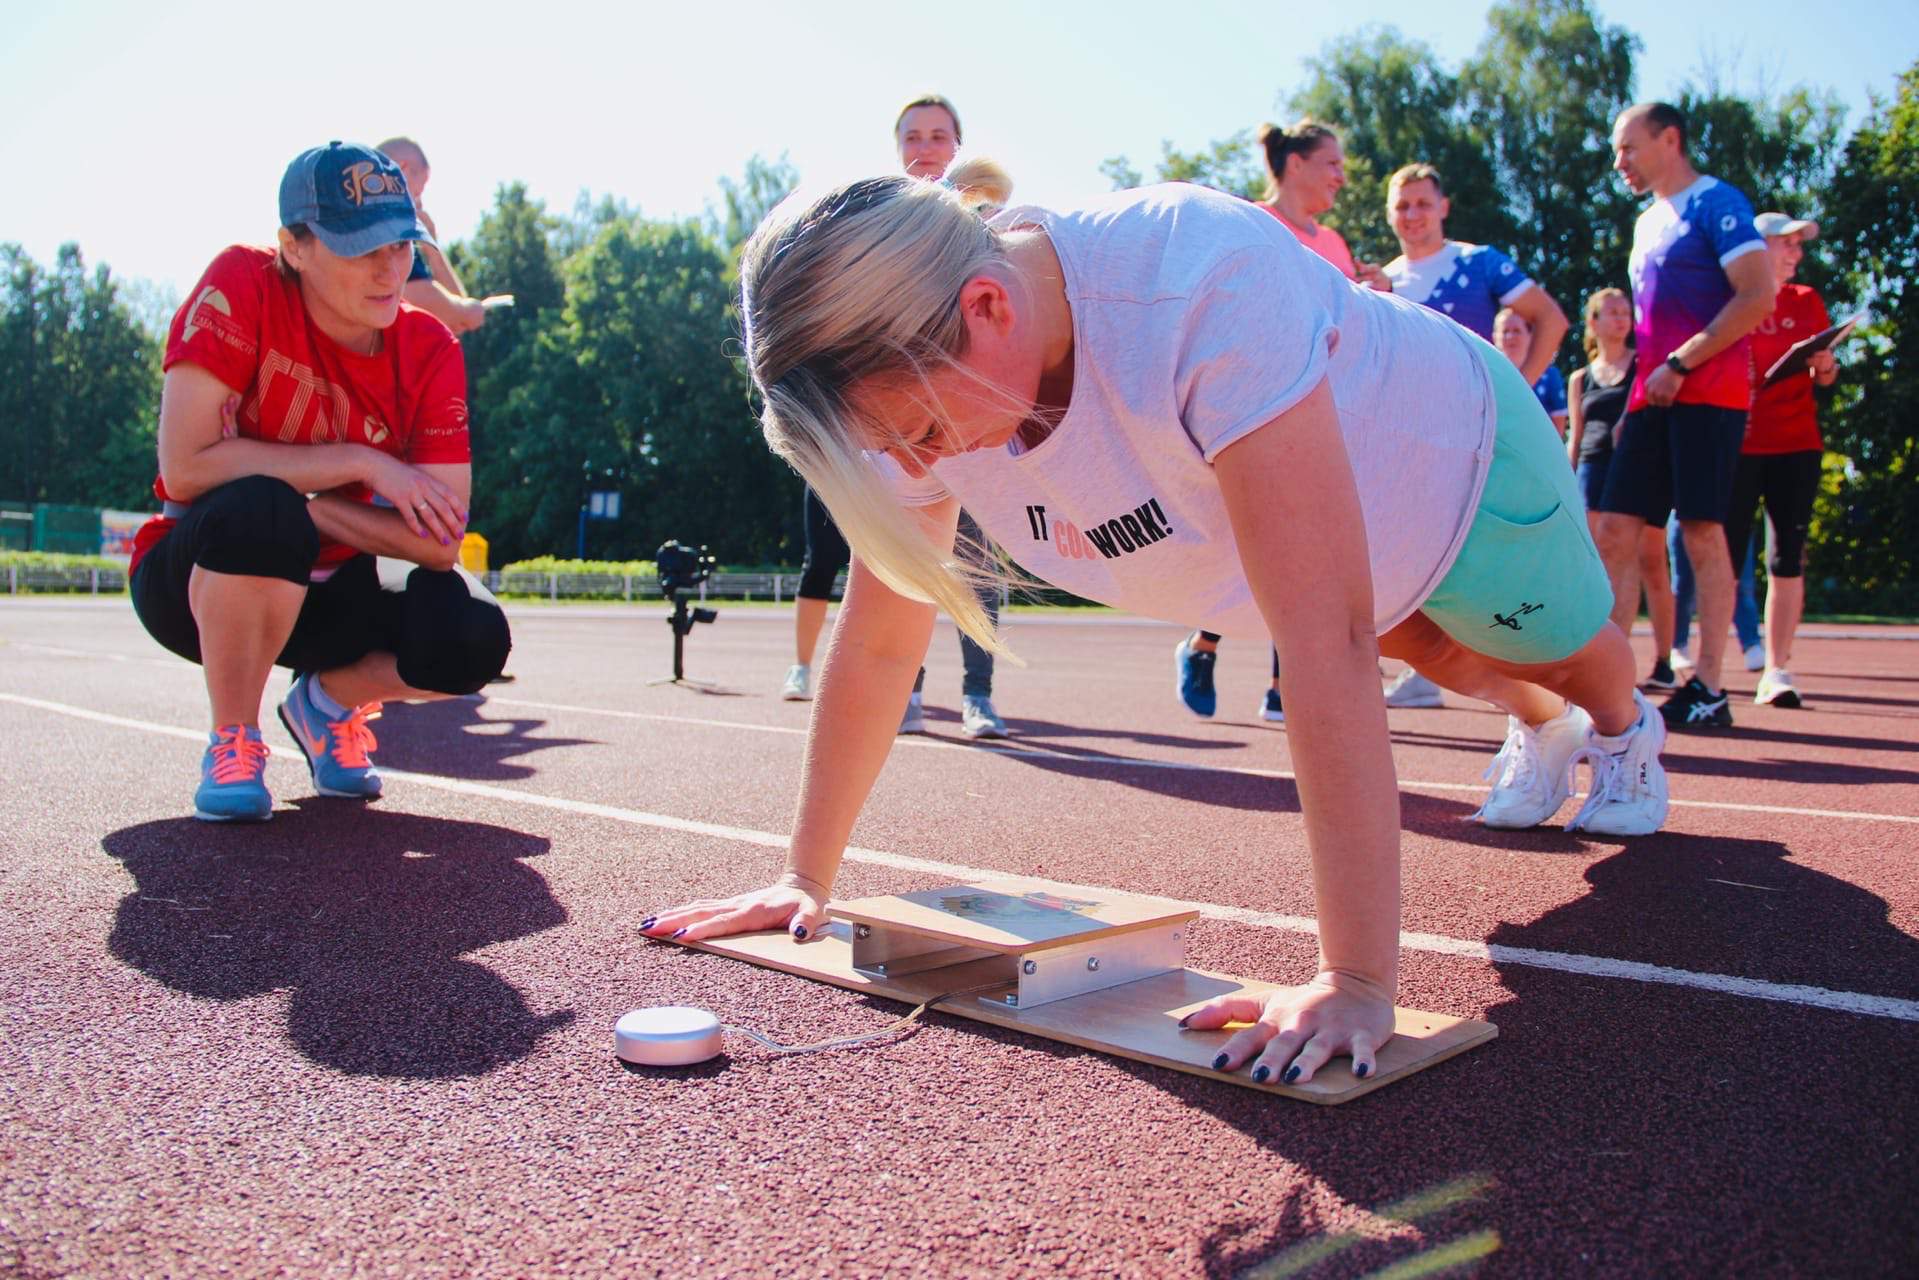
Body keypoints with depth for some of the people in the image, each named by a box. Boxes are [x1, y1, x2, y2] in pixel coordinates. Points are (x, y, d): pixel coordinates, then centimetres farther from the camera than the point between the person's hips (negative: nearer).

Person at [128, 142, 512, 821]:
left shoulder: (430, 350, -11)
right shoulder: (242, 287, -19)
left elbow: (438, 540, -18)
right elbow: (185, 467, -28)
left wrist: (298, 503, -25)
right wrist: (360, 463, -25)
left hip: (329, 590, 3)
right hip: (191, 579, -3)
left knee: (472, 636, -25)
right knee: (259, 511, -38)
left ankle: (328, 699, 9)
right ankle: (233, 740, -12)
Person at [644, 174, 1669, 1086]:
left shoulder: (1208, 286, -50)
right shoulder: (922, 371, -30)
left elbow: (1326, 645, -53)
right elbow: (877, 645, -21)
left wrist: (1357, 982, -52)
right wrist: (807, 877, -19)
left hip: (1458, 451, -4)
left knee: (1563, 647, 24)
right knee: (1429, 649, 30)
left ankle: (1625, 730, 60)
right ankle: (1539, 730, 64)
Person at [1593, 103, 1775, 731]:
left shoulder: (1717, 203, -3)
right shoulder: (1648, 222, 22)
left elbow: (1758, 297, -13)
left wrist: (1680, 364, -17)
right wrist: (1634, 401, 17)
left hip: (1707, 394, -8)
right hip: (1653, 398, 8)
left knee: (1703, 533, -8)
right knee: (1615, 530, 0)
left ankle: (1709, 689, -3)